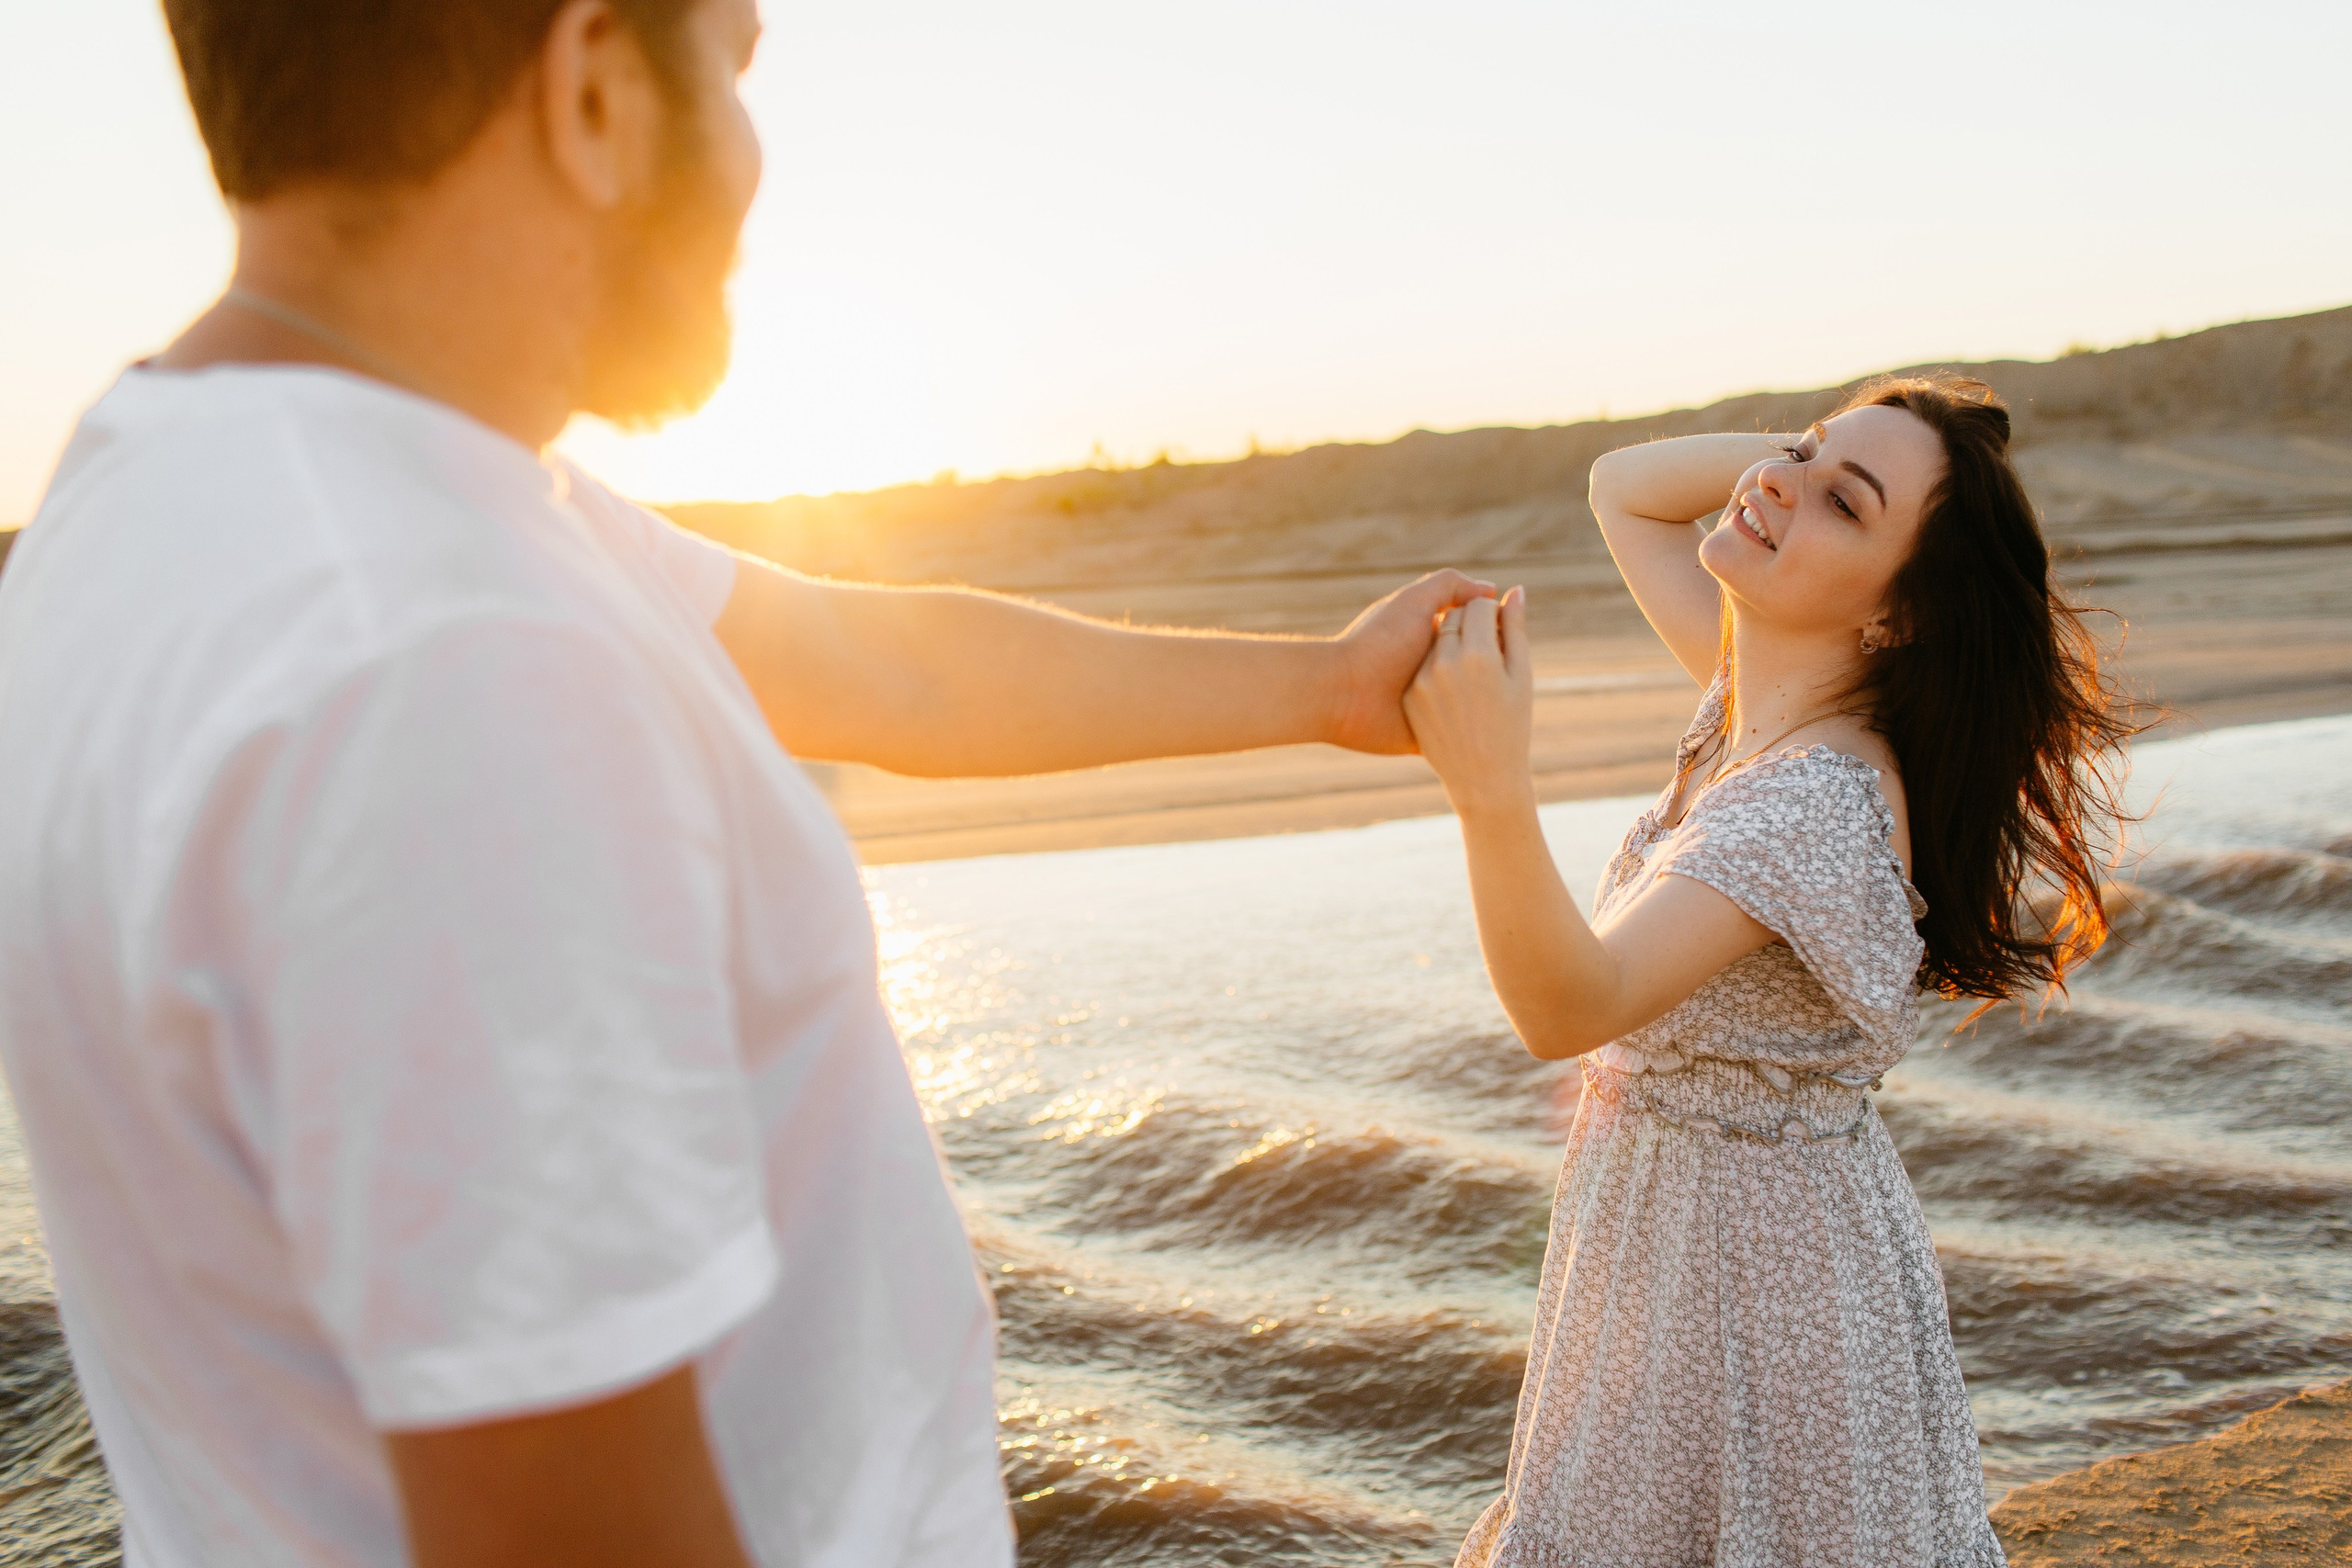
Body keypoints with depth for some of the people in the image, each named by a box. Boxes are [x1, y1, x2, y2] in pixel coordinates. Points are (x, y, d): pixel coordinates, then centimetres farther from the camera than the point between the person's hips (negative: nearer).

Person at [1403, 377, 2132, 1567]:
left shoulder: (1821, 802, -28)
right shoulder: (1757, 684, -3)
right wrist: (1823, 435, -3)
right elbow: (1619, 490, 11)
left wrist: (1494, 795, -53)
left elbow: (1570, 1008, -37)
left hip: (1763, 1261, -9)